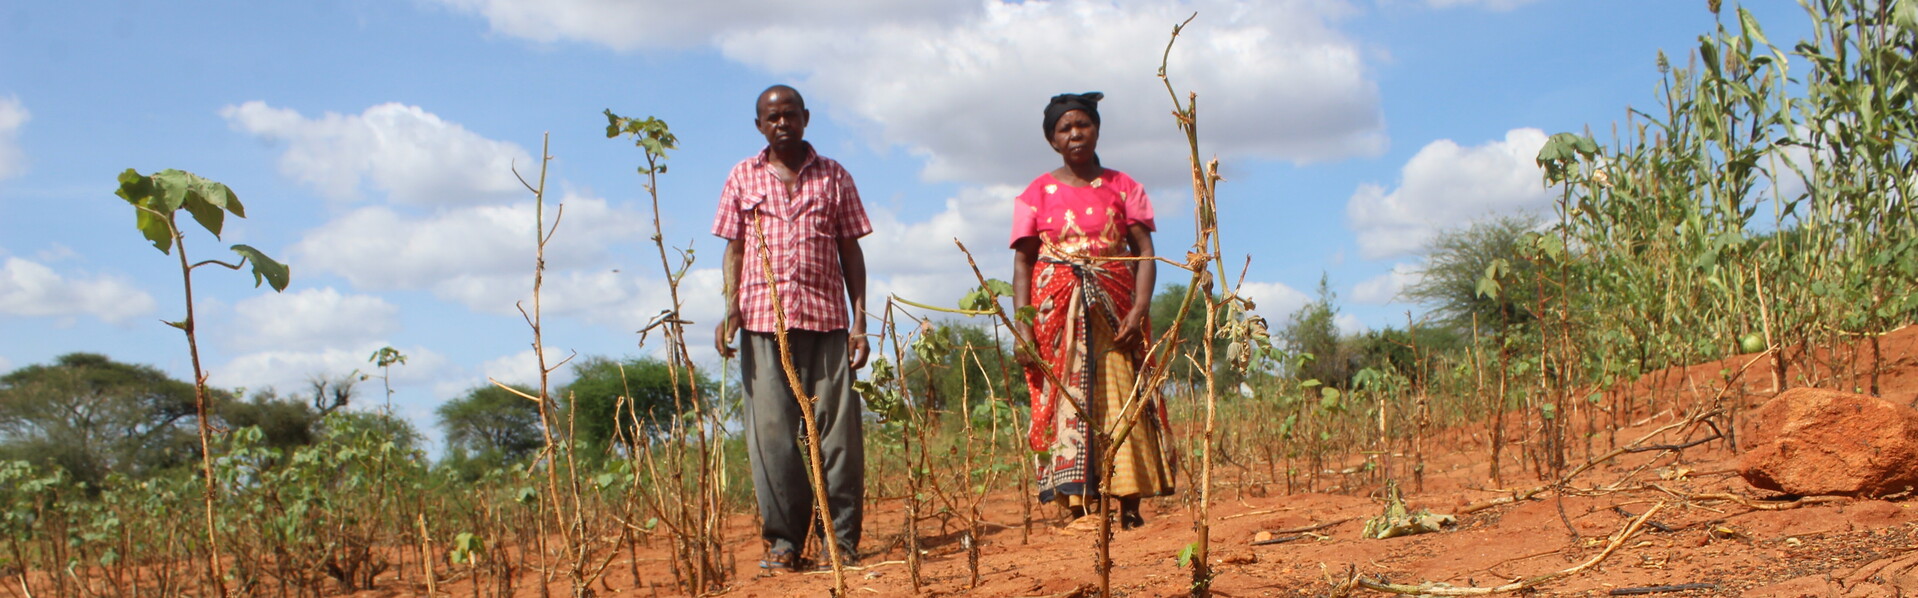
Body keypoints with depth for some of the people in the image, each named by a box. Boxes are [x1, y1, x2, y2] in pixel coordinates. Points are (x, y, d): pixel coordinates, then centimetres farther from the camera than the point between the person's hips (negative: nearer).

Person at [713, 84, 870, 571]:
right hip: (763, 319, 0)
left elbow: (850, 251, 10)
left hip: (826, 318, 0)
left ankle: (841, 538, 5)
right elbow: (734, 249, 11)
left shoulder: (832, 176, 11)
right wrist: (730, 311, -3)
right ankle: (783, 541, 5)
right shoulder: (743, 178, 12)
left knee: (838, 430, -3)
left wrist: (859, 320, 3)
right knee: (771, 432, -3)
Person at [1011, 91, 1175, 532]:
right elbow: (1023, 263, 4)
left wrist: (1139, 309, -12)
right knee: (1066, 401, -7)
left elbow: (1145, 252, 3)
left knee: (1124, 401, -6)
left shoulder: (1121, 187, 10)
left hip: (1115, 310, 1)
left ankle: (1129, 508, -3)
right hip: (1058, 313, 0)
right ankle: (1080, 507, -5)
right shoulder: (1037, 194, 9)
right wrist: (1023, 326, -8)